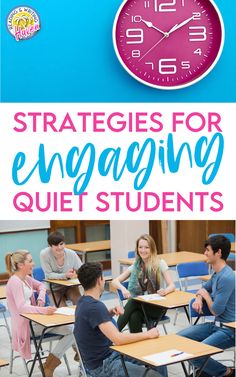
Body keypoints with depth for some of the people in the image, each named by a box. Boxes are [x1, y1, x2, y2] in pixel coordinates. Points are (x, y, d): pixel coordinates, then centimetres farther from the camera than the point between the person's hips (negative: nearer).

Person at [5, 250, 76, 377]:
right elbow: (21, 307, -30)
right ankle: (49, 365, -8)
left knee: (72, 330, -4)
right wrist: (43, 310, -42)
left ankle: (49, 365, 0)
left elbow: (40, 285, 28)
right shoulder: (15, 282, -18)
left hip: (34, 318, 9)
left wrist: (41, 298, 7)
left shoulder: (26, 278, 9)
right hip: (26, 325, -9)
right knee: (72, 331, -17)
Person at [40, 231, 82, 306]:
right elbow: (49, 275, -18)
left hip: (70, 285, 1)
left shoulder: (71, 254, -17)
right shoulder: (44, 254, -23)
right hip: (54, 288, -1)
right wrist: (65, 275, -33)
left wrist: (76, 274, -31)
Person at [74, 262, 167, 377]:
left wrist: (111, 312, 5)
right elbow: (118, 339, -31)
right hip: (102, 365, -10)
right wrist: (148, 334, -18)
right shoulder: (94, 306, -25)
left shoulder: (84, 302, 5)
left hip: (107, 355, 10)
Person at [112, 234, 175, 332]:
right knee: (134, 318, -34)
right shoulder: (135, 267, 8)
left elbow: (172, 286, -8)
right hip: (140, 304, 2)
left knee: (133, 302, -31)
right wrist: (123, 289, -19)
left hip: (158, 306, -2)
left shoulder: (160, 264, -2)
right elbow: (115, 281, 4)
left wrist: (165, 291, -33)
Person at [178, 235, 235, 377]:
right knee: (180, 337, 1)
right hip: (216, 324, 10)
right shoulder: (217, 273, 8)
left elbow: (216, 310, -21)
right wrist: (198, 299, 4)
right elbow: (204, 289, 27)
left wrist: (205, 295, -2)